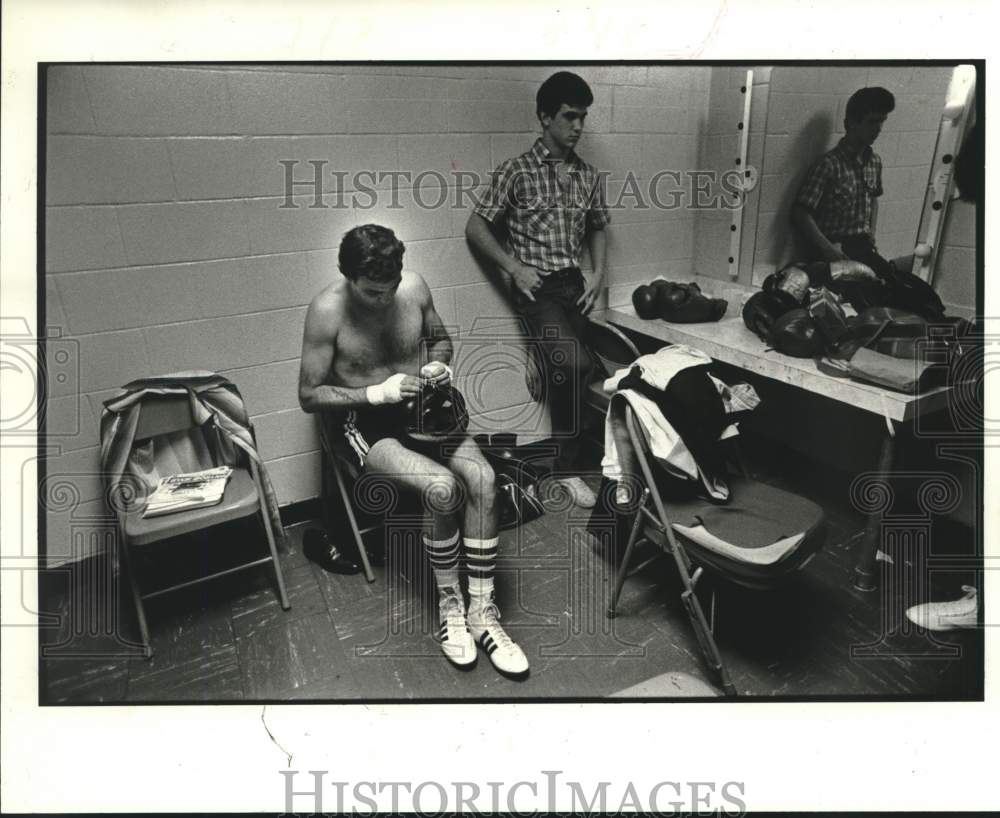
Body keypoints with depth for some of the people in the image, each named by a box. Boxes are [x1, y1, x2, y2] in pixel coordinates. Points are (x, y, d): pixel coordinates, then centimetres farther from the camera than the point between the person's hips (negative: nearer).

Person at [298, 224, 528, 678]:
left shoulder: (413, 285, -4)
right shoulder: (326, 310, -15)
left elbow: (440, 339, 15)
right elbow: (309, 395, -10)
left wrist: (439, 363, -9)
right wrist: (376, 393, -22)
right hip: (365, 422, -4)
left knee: (482, 478, -24)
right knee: (443, 488, -30)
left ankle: (482, 611, -13)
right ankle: (449, 604, -6)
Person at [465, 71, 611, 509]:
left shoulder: (588, 176, 12)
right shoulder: (517, 171, -3)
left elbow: (598, 228, 24)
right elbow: (476, 227, -1)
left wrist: (598, 272, 7)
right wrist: (514, 267, -12)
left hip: (574, 283, 5)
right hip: (536, 286, -5)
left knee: (563, 371, -4)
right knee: (574, 363, -24)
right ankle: (568, 466, -6)